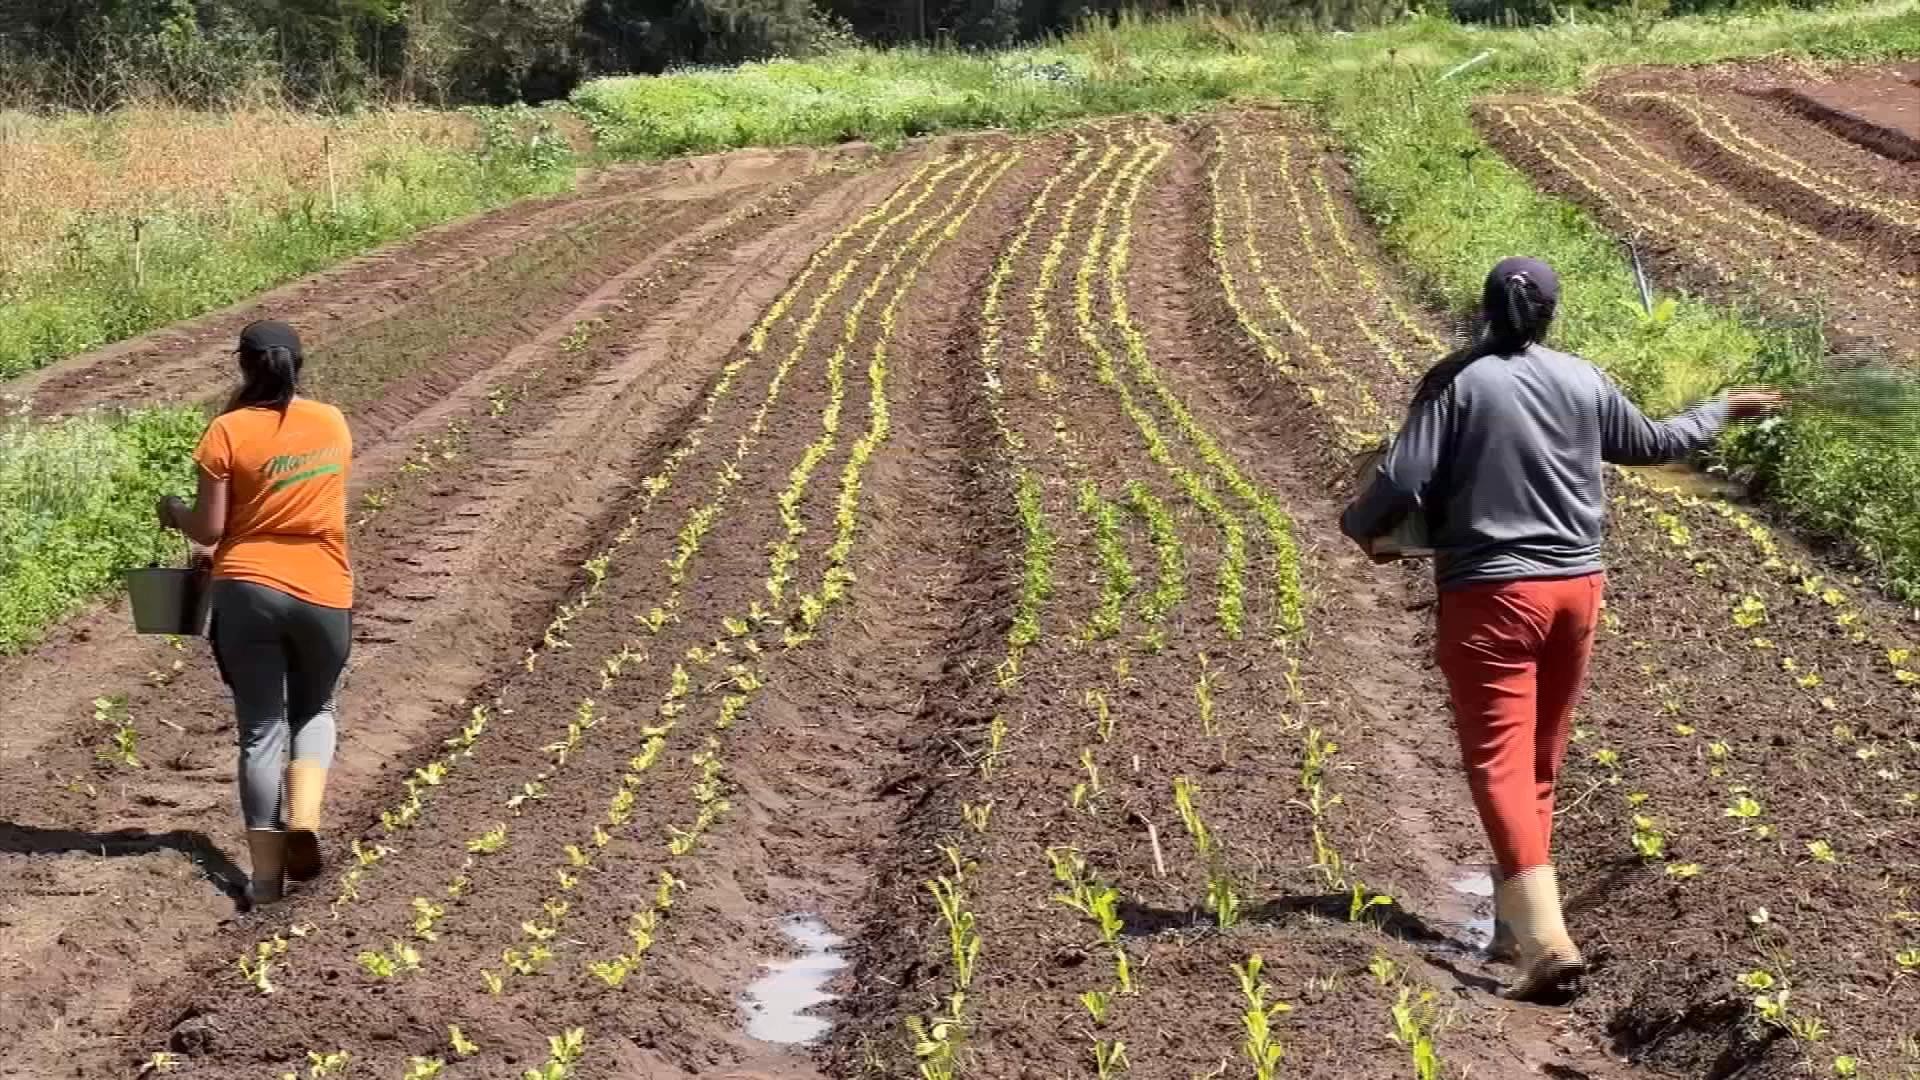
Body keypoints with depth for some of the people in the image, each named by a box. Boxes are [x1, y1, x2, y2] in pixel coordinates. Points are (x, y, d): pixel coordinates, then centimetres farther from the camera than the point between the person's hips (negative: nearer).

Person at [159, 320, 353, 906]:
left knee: (261, 729, 7)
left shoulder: (228, 431, -8)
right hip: (323, 594, 2)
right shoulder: (333, 423, 4)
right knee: (314, 710, 22)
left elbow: (208, 530, -7)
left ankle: (267, 872, 6)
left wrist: (175, 512, 14)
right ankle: (304, 820, -3)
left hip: (247, 590, -2)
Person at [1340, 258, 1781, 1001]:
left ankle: (1547, 939, -22)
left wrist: (1358, 526, 8)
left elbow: (1403, 481, -14)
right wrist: (1725, 410, 41)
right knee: (1540, 760, 19)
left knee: (1500, 764, -8)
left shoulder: (1457, 381, -8)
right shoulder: (1584, 383, 5)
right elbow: (1651, 443, 22)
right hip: (1576, 586, 5)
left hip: (1489, 593, -5)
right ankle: (1518, 914, 32)